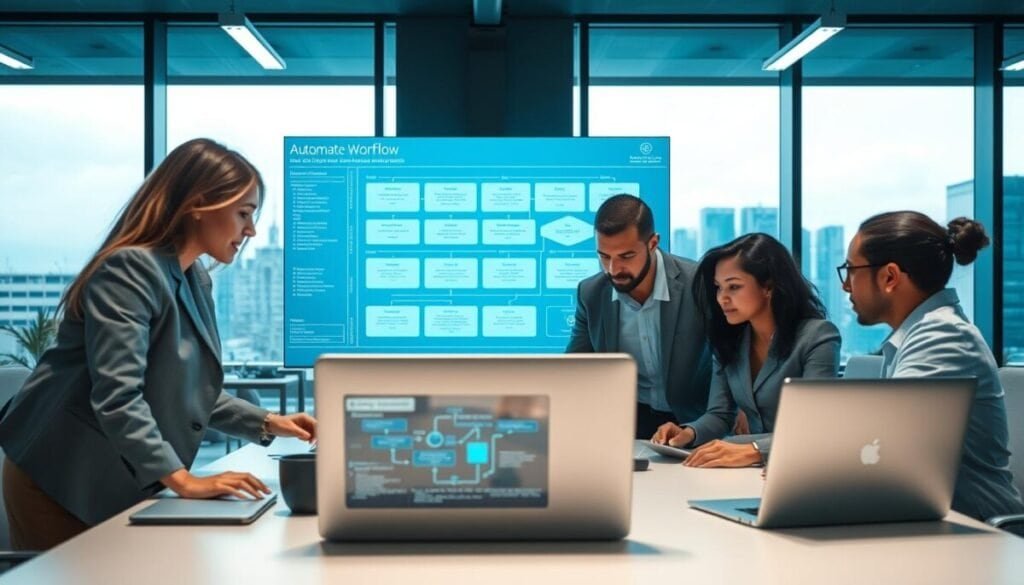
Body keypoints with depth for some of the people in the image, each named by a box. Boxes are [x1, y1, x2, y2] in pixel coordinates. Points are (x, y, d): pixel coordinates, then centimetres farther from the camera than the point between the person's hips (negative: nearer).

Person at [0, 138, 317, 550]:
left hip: (120, 487, 8)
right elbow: (116, 397, -28)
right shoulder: (128, 270, -20)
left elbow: (190, 393, 15)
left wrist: (268, 423, 5)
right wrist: (183, 481, -32)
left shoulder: (196, 281, 9)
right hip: (62, 483, -8)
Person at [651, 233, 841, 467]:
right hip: (754, 470, 5)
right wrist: (689, 433, -15)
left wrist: (752, 450, -36)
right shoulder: (728, 338, 6)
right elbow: (719, 415, 7)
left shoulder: (818, 337, -11)